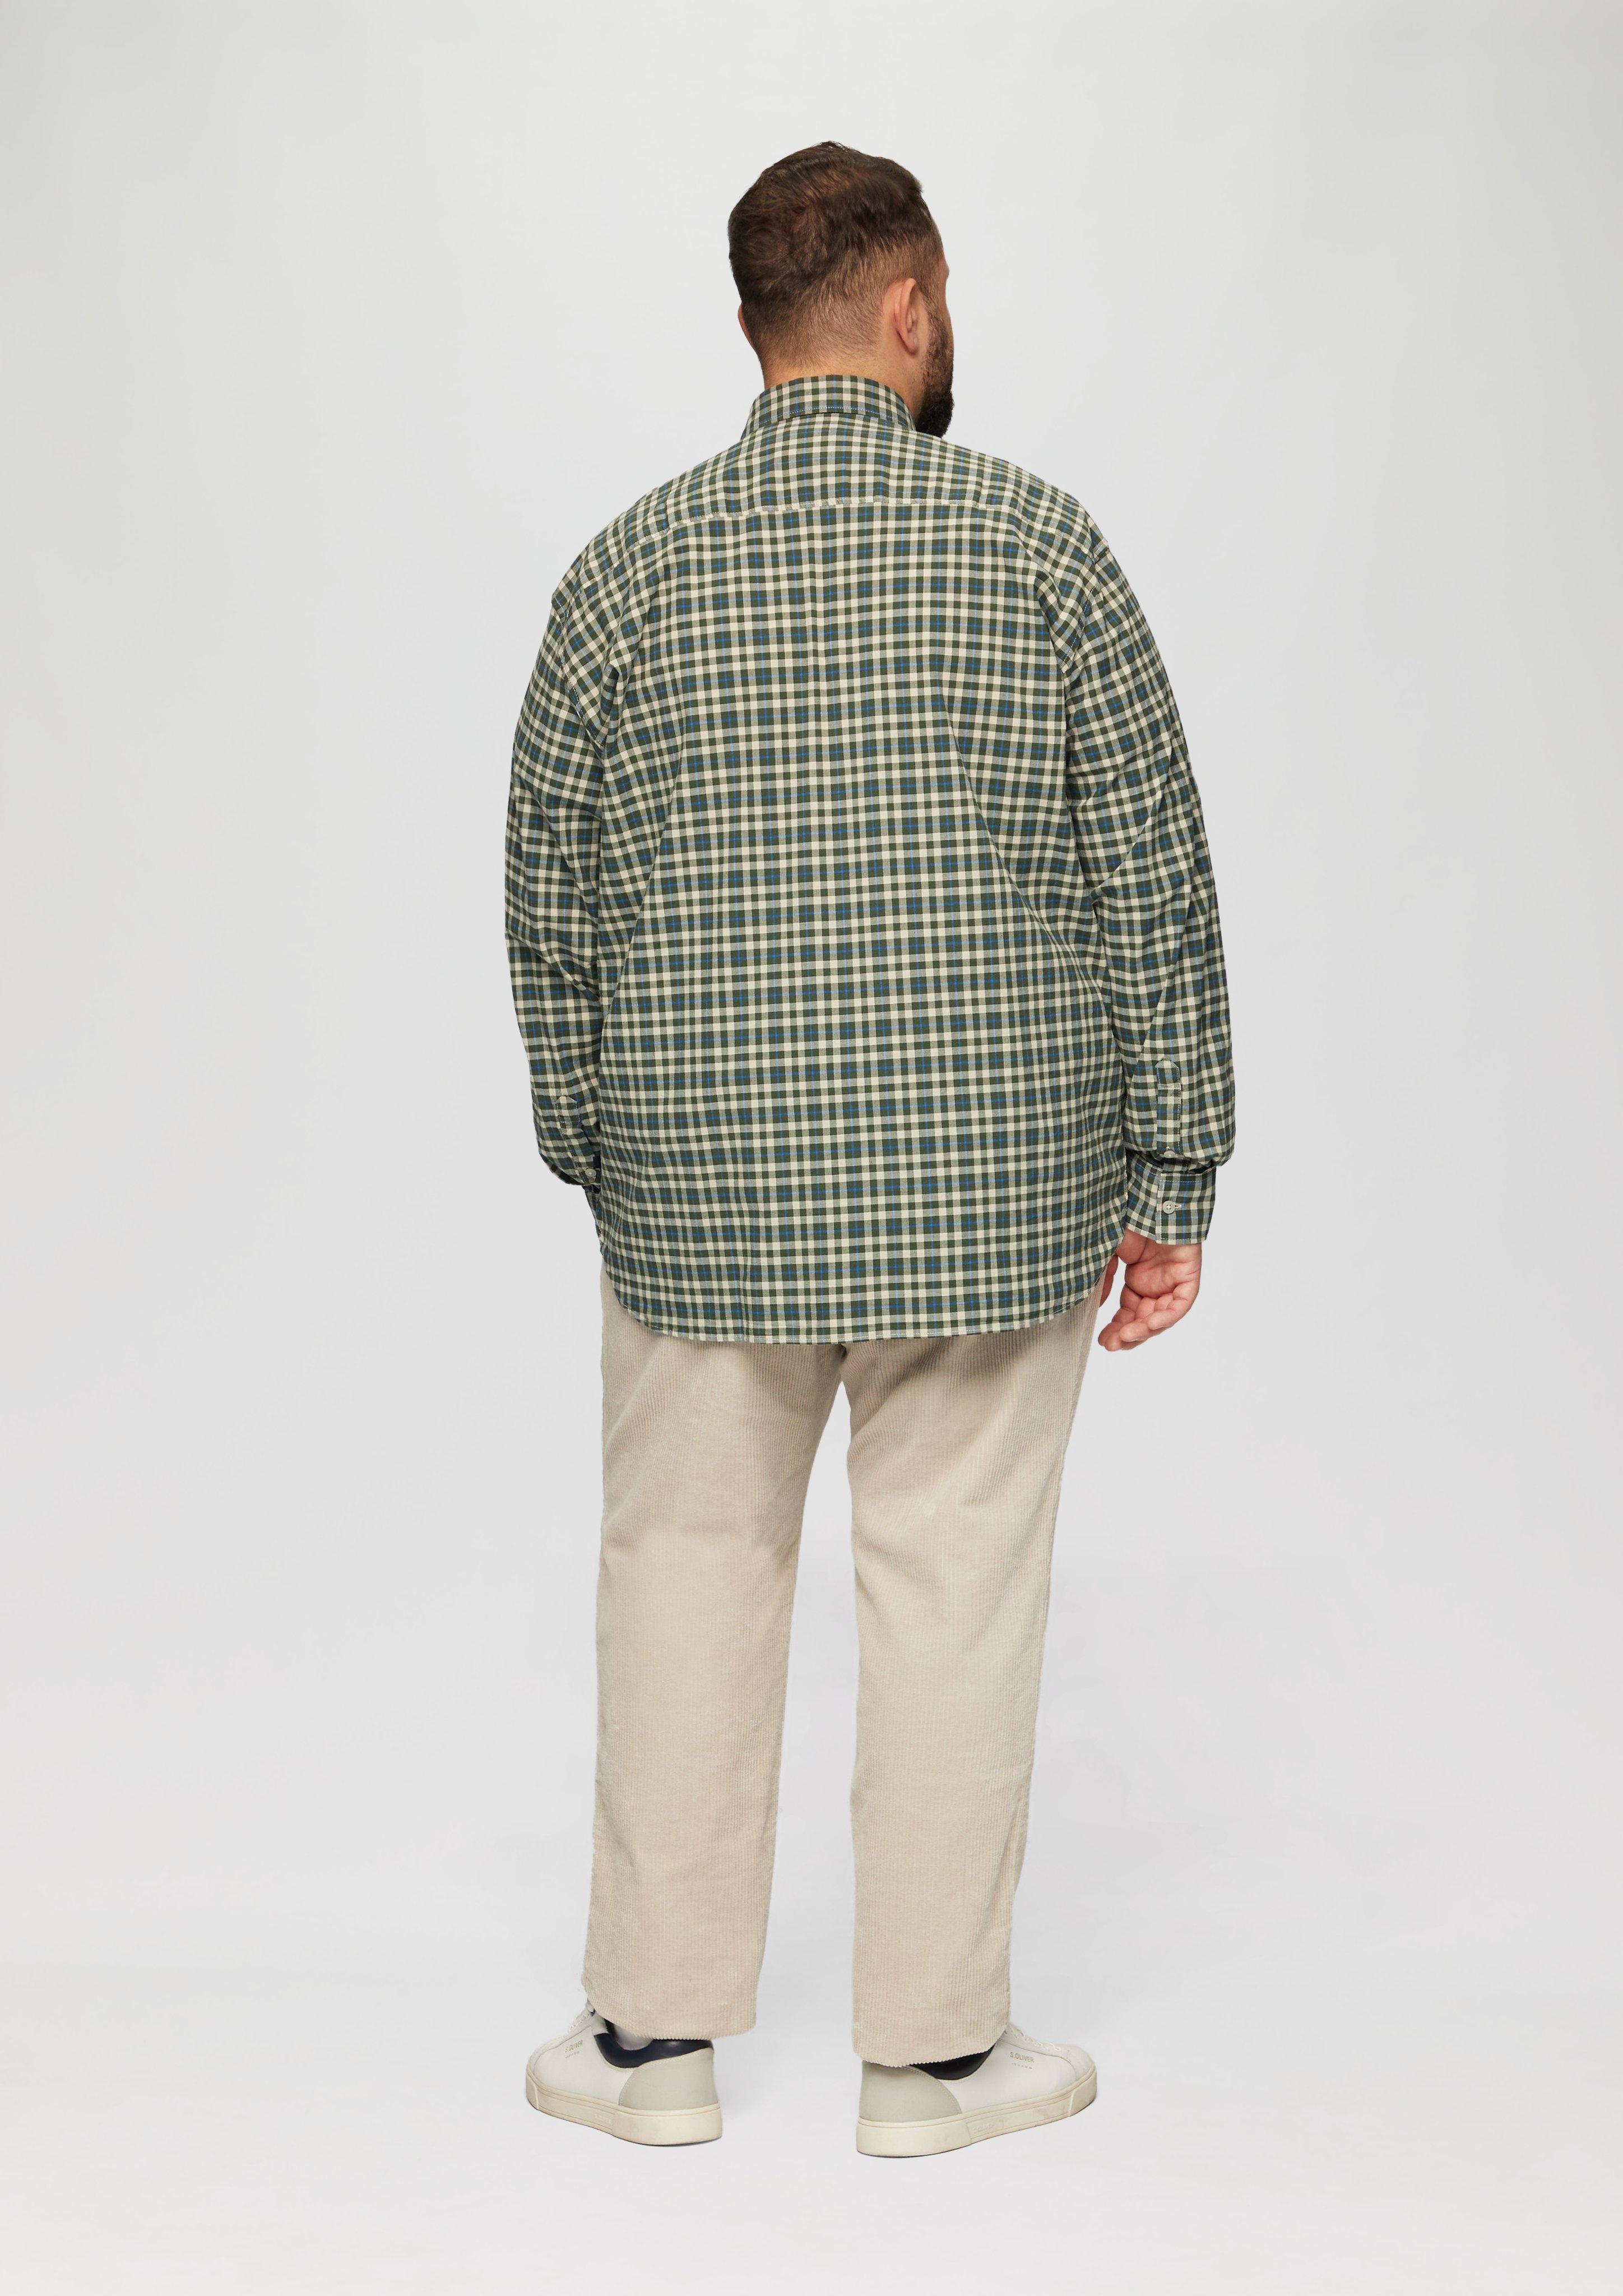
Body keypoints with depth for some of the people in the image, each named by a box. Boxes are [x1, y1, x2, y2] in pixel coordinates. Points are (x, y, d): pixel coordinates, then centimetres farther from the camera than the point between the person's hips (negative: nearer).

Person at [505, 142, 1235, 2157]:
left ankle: (657, 2033, 23)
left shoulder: (631, 569, -1)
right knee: (956, 1593, 9)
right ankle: (936, 2048, 20)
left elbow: (552, 906, 4)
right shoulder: (1043, 545, -4)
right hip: (997, 1193, -1)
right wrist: (1167, 1181, 3)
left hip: (704, 1196, 1)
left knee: (689, 1574, 14)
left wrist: (593, 1155, 17)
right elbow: (1155, 892, -4)